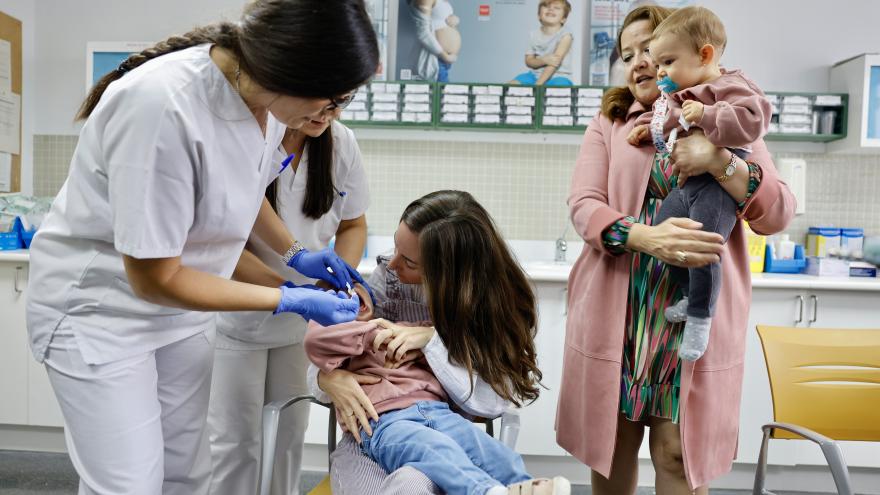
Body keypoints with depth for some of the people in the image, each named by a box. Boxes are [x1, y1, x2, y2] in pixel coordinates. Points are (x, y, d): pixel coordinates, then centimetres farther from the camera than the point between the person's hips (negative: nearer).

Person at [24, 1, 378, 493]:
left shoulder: (266, 94, -10)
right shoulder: (161, 105, -33)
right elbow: (154, 279, -24)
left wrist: (295, 254, 4)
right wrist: (290, 300, -21)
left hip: (181, 307, 6)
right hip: (98, 308, -6)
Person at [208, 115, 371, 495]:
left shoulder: (342, 143, -10)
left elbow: (353, 225, 3)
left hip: (300, 321, 4)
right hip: (236, 316, -4)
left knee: (289, 431, 15)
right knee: (236, 439, 5)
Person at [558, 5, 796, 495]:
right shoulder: (609, 123, 7)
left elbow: (780, 214, -2)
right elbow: (583, 206, -6)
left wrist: (720, 162, -20)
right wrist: (646, 237, -25)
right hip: (615, 312, 1)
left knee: (682, 454, 1)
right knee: (610, 444, 10)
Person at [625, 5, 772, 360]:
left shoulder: (730, 88, -11)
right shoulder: (675, 94, 16)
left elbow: (753, 120, -27)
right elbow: (665, 119, 35)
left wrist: (707, 115, -30)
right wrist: (649, 128, 16)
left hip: (718, 186, -9)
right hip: (684, 185, 10)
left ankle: (700, 318, 2)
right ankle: (693, 295, 27)